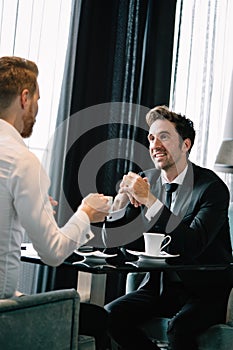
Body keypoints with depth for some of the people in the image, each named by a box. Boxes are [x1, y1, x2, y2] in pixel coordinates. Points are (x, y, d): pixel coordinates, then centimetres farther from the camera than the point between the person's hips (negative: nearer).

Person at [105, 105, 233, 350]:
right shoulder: (146, 180, 3)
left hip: (205, 291, -5)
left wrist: (150, 199, -29)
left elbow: (193, 245, -27)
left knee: (178, 329, -33)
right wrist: (122, 197, -17)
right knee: (110, 315, -16)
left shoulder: (212, 187, -12)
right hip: (160, 285, 6)